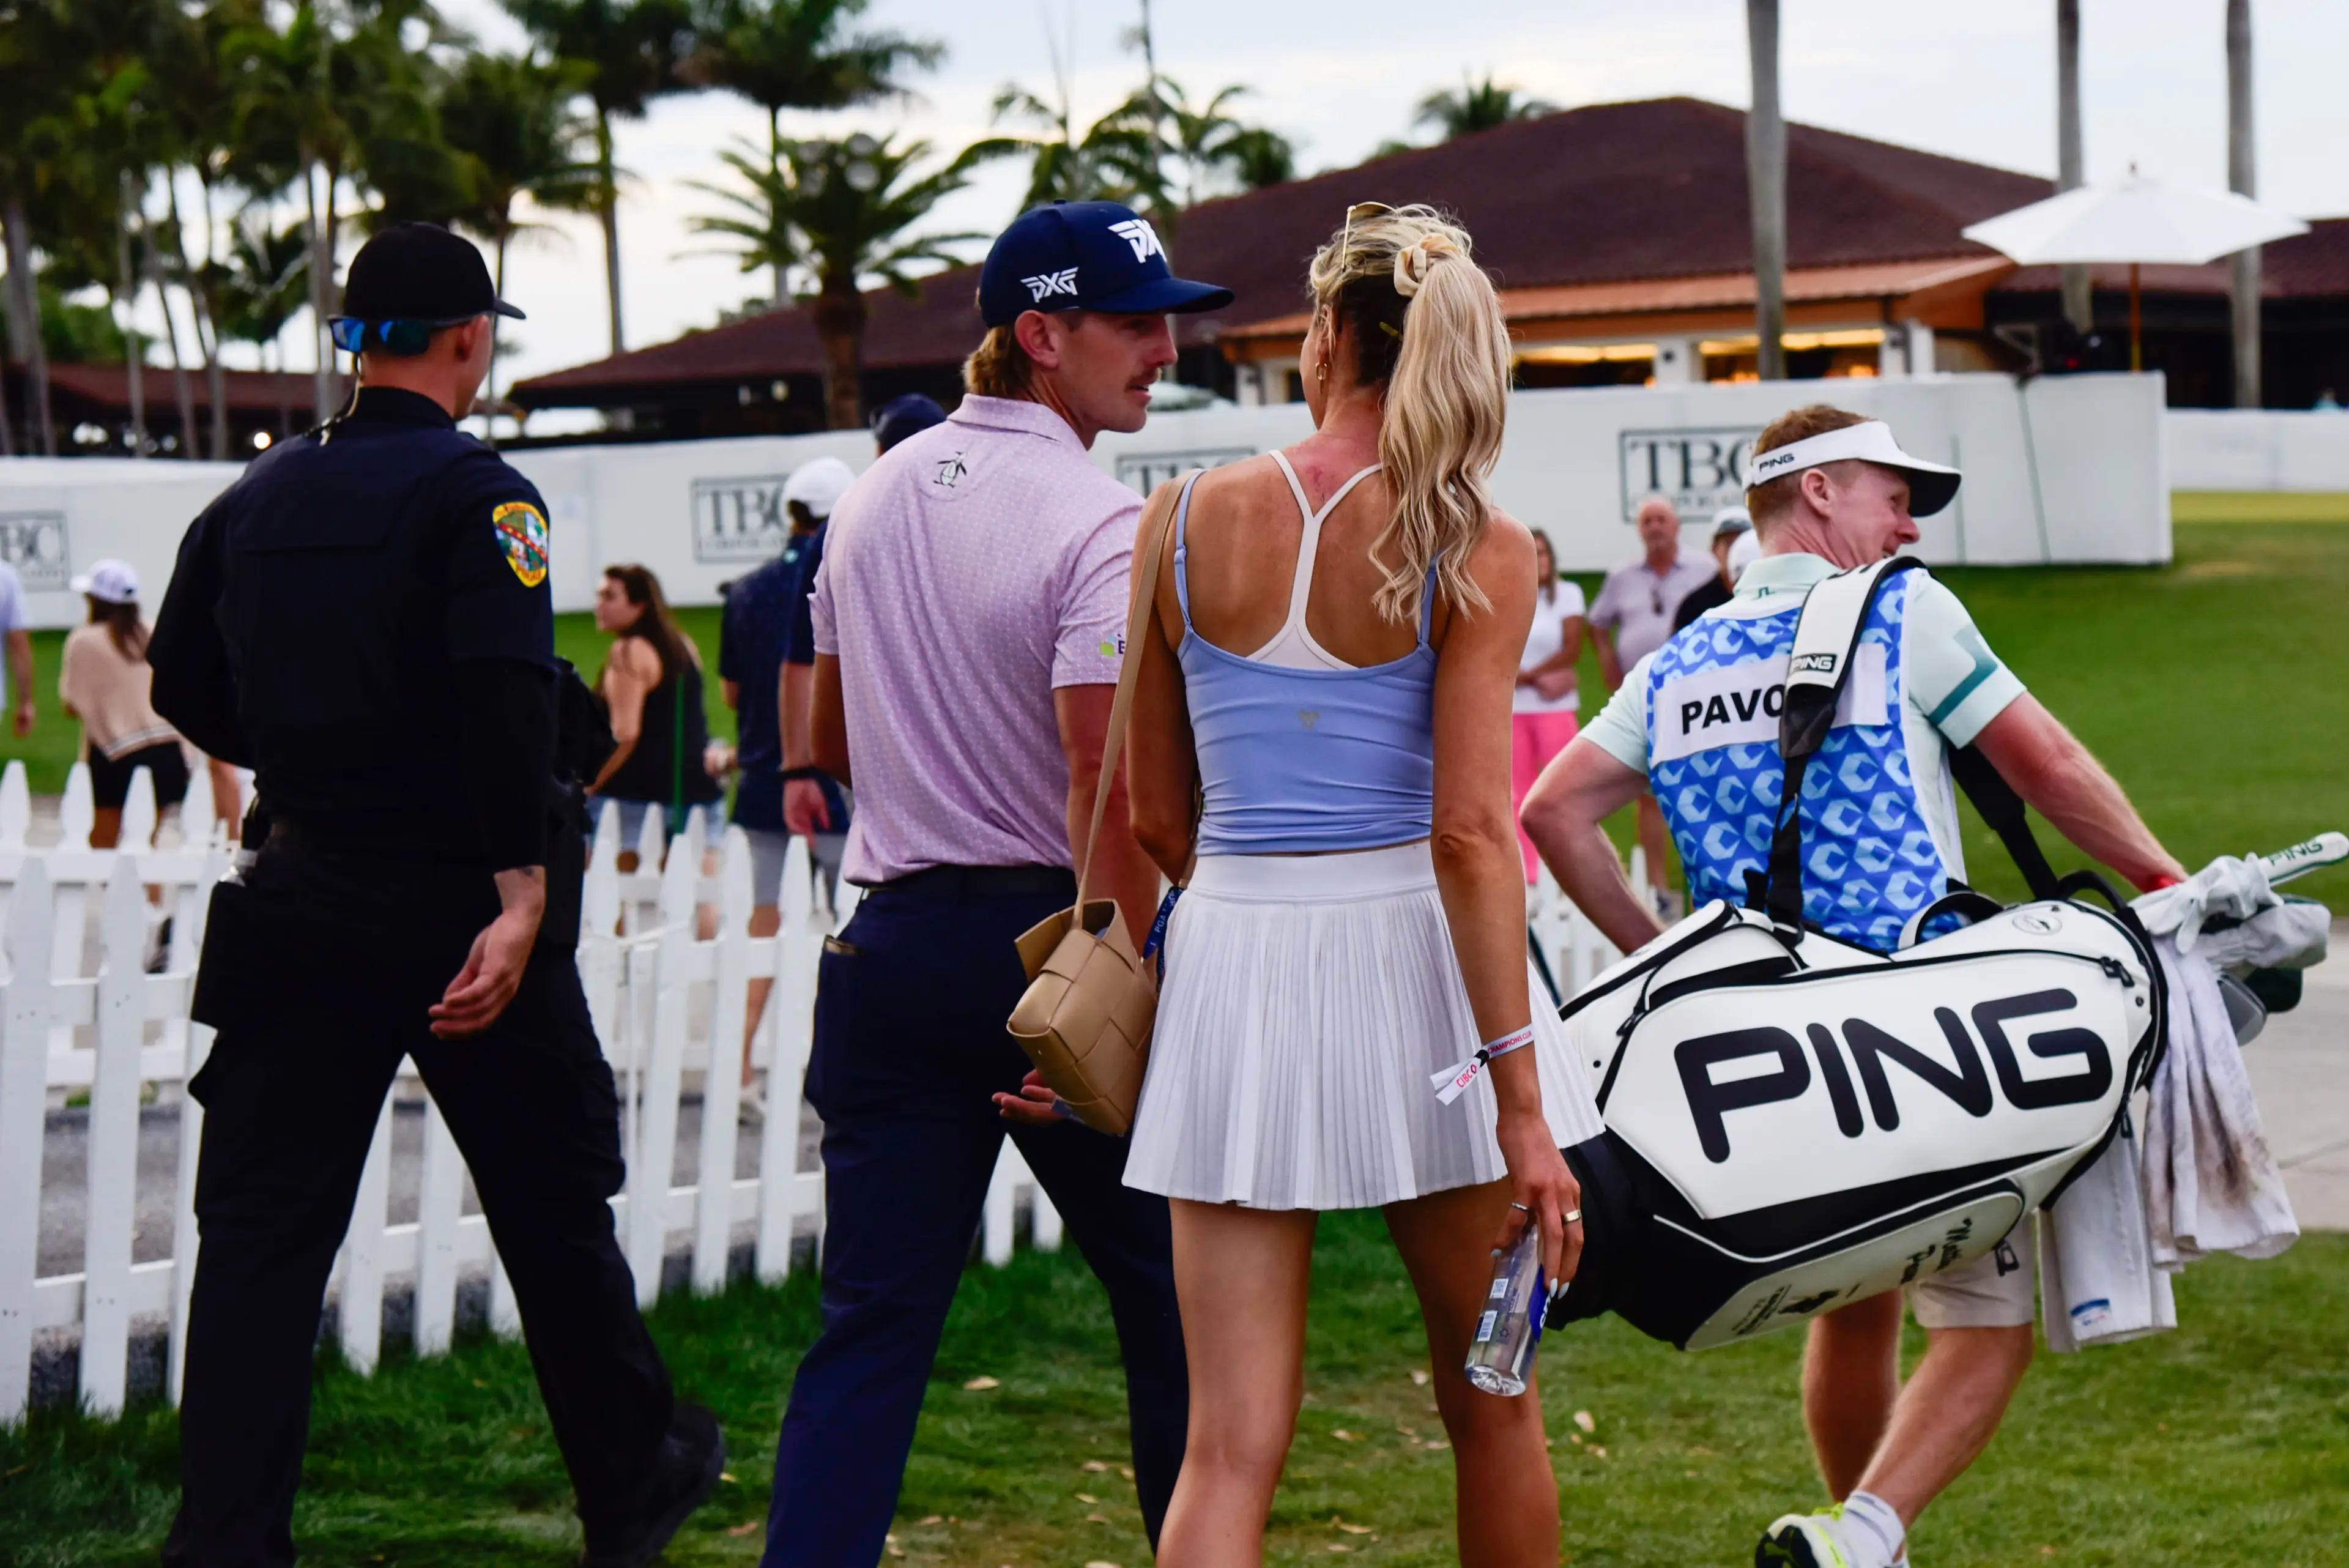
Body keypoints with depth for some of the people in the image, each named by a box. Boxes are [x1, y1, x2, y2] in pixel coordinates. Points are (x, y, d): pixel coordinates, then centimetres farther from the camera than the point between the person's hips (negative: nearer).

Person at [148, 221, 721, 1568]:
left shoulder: (256, 498, 8)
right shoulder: (477, 496, -10)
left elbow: (182, 684, 16)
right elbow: (508, 698, -23)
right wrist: (523, 894, -26)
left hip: (300, 901, 5)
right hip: (456, 900, -4)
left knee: (261, 1228, 4)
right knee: (554, 1207, 11)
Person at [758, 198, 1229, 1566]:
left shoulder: (874, 495, 10)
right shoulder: (1102, 523, -13)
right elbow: (1105, 784, -21)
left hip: (889, 942, 6)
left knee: (872, 1321, 3)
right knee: (1167, 1292, 10)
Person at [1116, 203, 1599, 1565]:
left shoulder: (1188, 520, 2)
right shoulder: (1478, 554, -6)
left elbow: (1157, 814, 8)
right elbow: (1471, 832, -14)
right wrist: (1522, 1102, -13)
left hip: (1235, 961, 2)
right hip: (1407, 957, -2)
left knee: (1232, 1444, 3)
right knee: (1491, 1400, 18)